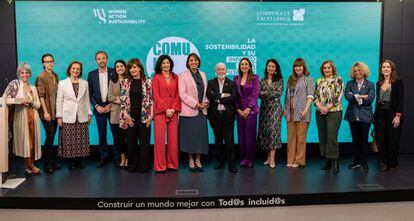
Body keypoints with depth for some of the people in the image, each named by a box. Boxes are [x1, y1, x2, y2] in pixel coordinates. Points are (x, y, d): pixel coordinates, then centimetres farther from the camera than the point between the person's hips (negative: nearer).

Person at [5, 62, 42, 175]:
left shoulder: (33, 88, 16)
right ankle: (30, 166, 8)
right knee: (25, 141, -3)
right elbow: (6, 99, -10)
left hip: (33, 116, 5)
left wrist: (31, 102, -6)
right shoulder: (15, 84, 1)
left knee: (33, 141, 3)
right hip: (21, 116, -4)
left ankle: (29, 166, 13)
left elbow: (38, 105, 13)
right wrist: (20, 100, -17)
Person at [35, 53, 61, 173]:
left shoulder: (55, 76, 11)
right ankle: (47, 163, 5)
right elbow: (41, 96, -13)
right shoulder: (41, 77, -8)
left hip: (55, 111, 6)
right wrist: (45, 112, -17)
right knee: (50, 135, -6)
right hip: (47, 112, -6)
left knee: (52, 136, 12)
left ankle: (51, 161, 21)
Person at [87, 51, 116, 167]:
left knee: (116, 133, 0)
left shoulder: (114, 72, 0)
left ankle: (117, 157, 11)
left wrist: (111, 105, -8)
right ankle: (103, 157, 17)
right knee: (101, 134, 6)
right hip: (99, 108, 2)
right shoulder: (92, 74, 7)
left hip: (112, 107, -2)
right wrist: (96, 106, -5)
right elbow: (90, 93, 7)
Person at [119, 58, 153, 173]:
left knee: (144, 141, 2)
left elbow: (151, 99, -1)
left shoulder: (147, 81, 0)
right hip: (130, 116, 2)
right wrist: (126, 115, -6)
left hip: (144, 116, -2)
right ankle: (132, 166, 20)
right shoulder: (125, 82, 6)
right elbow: (123, 99, 3)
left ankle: (144, 166, 14)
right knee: (131, 141, 7)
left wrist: (151, 115, -9)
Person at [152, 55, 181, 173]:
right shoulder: (156, 77, 3)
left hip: (173, 111, 3)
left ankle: (172, 163, 13)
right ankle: (160, 165, 5)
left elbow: (177, 94, 7)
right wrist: (166, 109, -11)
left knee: (173, 138, 3)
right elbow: (156, 96, -3)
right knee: (160, 138, -3)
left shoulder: (175, 77, 12)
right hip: (160, 111, -3)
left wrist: (173, 109, -6)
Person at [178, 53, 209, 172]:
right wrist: (196, 104, -14)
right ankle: (191, 160, 13)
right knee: (190, 135, 1)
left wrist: (206, 102, -2)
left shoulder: (203, 75, 14)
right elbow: (182, 94, -10)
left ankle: (198, 160, 14)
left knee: (201, 135, 4)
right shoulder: (183, 75, -2)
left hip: (202, 110, 5)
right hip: (189, 110, -4)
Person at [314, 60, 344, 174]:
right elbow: (315, 96, 8)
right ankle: (328, 161, 16)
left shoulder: (338, 80, 0)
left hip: (333, 112, -5)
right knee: (322, 137, 6)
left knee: (331, 137, -12)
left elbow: (338, 97, -8)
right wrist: (320, 107, -9)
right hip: (320, 112, 5)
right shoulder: (319, 81, 14)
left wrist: (327, 108, -13)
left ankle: (335, 162, -6)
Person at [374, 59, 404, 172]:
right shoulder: (379, 83, 11)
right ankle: (383, 163, 15)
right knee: (381, 140, 3)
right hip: (380, 115, 4)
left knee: (393, 140, 2)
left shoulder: (398, 81, -2)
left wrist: (398, 115, -15)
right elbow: (378, 99, 12)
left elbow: (400, 100, -8)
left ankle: (393, 164, 15)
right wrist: (375, 116, 7)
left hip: (392, 114, -4)